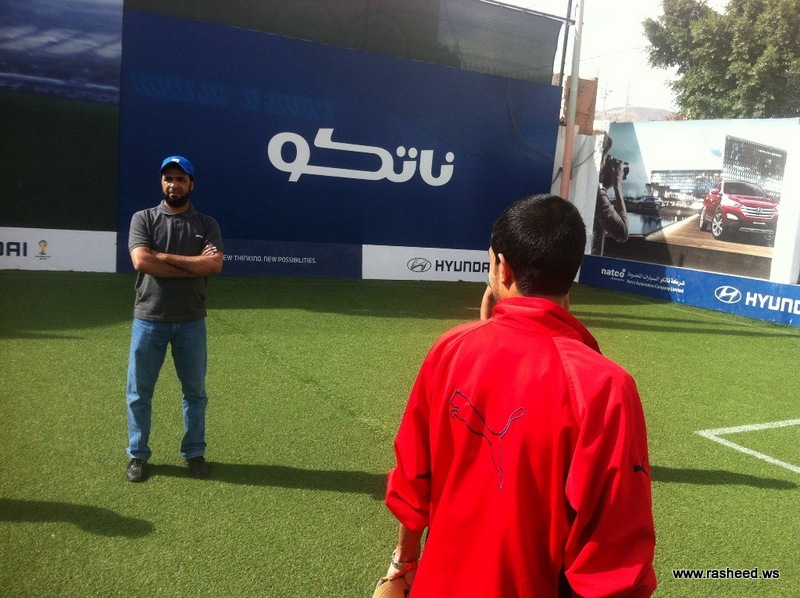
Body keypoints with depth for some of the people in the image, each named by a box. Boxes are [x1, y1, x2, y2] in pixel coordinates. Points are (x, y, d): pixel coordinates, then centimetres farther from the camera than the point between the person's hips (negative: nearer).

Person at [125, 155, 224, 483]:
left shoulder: (206, 224, 4)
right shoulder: (143, 219, 2)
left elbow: (215, 264, -14)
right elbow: (141, 262, -15)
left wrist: (164, 256, -14)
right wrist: (194, 265, -14)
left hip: (191, 322, 1)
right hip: (148, 320, 0)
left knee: (195, 391, 10)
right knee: (139, 391, 8)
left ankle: (194, 453, 25)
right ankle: (137, 454, 24)